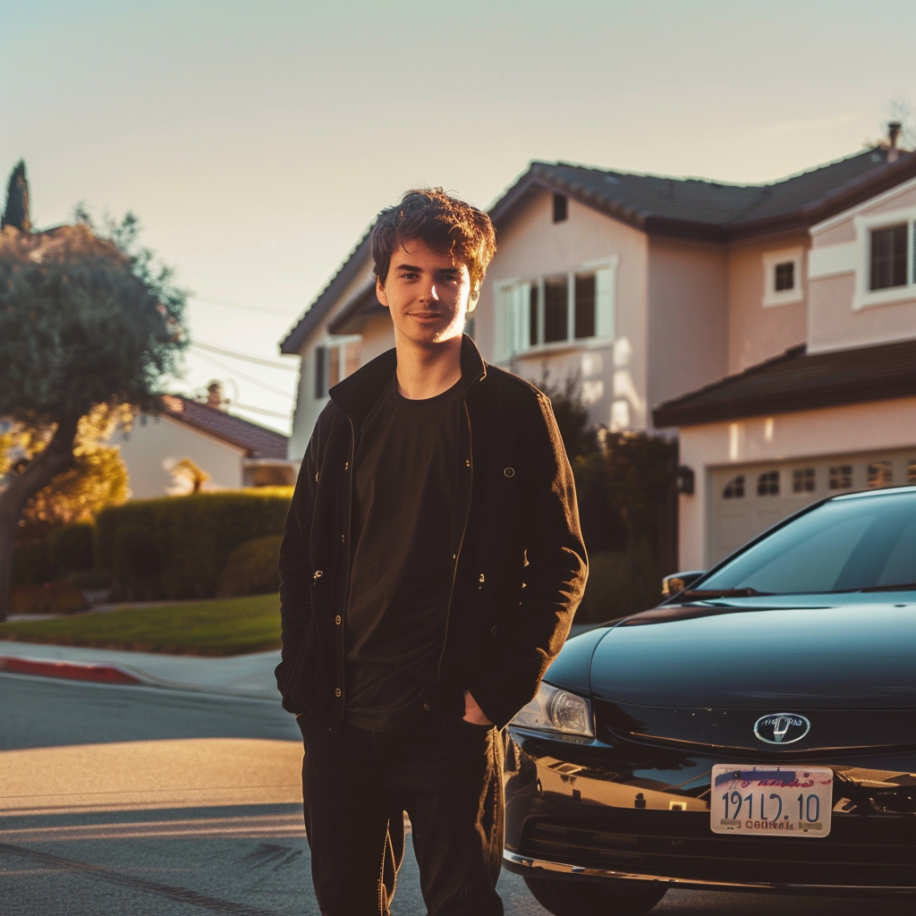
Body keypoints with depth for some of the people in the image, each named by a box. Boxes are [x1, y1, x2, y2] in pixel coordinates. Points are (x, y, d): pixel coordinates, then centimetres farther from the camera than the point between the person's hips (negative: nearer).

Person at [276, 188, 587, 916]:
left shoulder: (514, 413, -1)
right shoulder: (349, 414, 12)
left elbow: (562, 563, -2)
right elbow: (300, 556, 16)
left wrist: (500, 691, -10)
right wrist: (302, 679, 5)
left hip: (450, 722, -4)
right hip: (342, 718, 4)